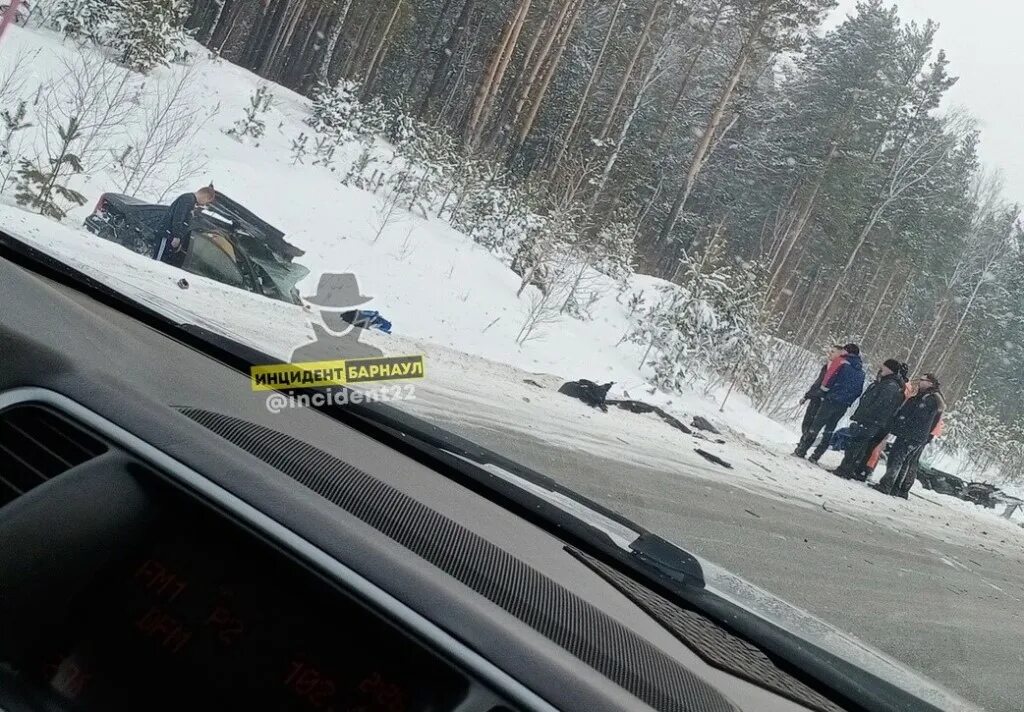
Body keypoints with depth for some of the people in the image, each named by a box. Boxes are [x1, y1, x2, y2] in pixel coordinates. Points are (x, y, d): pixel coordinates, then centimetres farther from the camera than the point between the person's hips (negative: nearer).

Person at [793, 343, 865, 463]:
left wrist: (822, 392, 2)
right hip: (844, 406, 5)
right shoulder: (861, 371, 10)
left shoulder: (843, 363, -9)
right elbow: (858, 391, 10)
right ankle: (816, 456, 10)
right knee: (829, 430, 11)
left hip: (831, 400, -5)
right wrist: (849, 401, 14)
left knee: (815, 426, 2)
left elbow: (829, 380, -13)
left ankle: (802, 450, 4)